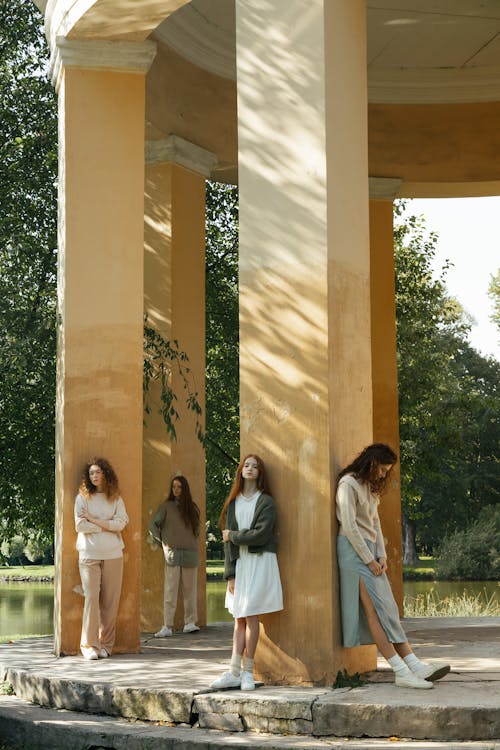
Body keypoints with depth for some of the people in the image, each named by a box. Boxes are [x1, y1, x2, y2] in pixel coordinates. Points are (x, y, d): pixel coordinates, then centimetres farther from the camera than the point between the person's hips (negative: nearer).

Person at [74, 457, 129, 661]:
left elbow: (120, 524, -4)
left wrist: (94, 520, -7)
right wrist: (107, 526, -5)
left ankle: (106, 643, 7)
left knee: (110, 599, 1)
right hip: (89, 554, -2)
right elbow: (80, 525, -7)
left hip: (113, 553, 2)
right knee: (92, 596, -9)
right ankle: (89, 645, -5)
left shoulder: (116, 499, 10)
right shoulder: (83, 497, 4)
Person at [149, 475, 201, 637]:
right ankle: (167, 626, -8)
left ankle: (190, 623, 8)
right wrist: (162, 542, 1)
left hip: (190, 553, 3)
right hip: (172, 552, -3)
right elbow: (153, 525, 3)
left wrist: (192, 543, 11)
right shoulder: (166, 506, 4)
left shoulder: (192, 508, 12)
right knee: (170, 591, -6)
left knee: (190, 590, 3)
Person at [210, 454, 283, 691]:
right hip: (239, 563, 4)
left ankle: (247, 671, 0)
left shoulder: (266, 502, -2)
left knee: (250, 616, -7)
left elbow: (261, 534, -14)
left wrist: (233, 536, -3)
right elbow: (228, 541, 8)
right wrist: (230, 573, 1)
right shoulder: (233, 503, 12)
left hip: (259, 562, -4)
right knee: (239, 618, 3)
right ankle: (234, 672, 2)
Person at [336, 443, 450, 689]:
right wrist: (369, 560, -14)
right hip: (354, 550, -9)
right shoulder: (348, 483, -9)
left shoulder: (370, 487, 21)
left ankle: (415, 666, -9)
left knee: (387, 609, 0)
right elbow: (349, 525, -15)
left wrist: (382, 556, 4)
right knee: (375, 609, -13)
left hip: (370, 550, 9)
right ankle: (402, 672, -20)